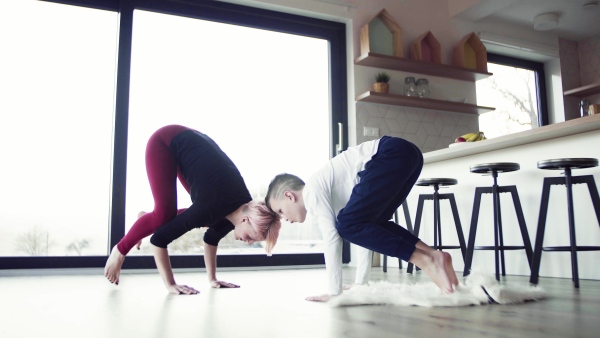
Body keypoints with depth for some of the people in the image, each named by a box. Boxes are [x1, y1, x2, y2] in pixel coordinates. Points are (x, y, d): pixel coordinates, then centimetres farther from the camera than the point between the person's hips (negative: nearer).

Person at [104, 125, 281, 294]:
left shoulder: (242, 208, -12)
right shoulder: (214, 207, -33)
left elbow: (212, 236, 5)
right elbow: (159, 238, -29)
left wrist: (212, 279, 6)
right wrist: (170, 284, -25)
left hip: (192, 142, 7)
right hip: (166, 141, -6)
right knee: (164, 215, -20)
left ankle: (146, 218, 21)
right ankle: (119, 251, 7)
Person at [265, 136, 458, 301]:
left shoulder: (312, 191, 1)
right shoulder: (328, 193, 25)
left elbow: (331, 237, -7)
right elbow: (363, 230, 24)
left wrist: (335, 293, -2)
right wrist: (360, 284, 25)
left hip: (395, 154, -10)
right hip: (406, 155, 10)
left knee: (349, 225, -8)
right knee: (370, 224, 18)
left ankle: (426, 261, -11)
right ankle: (435, 256, 9)